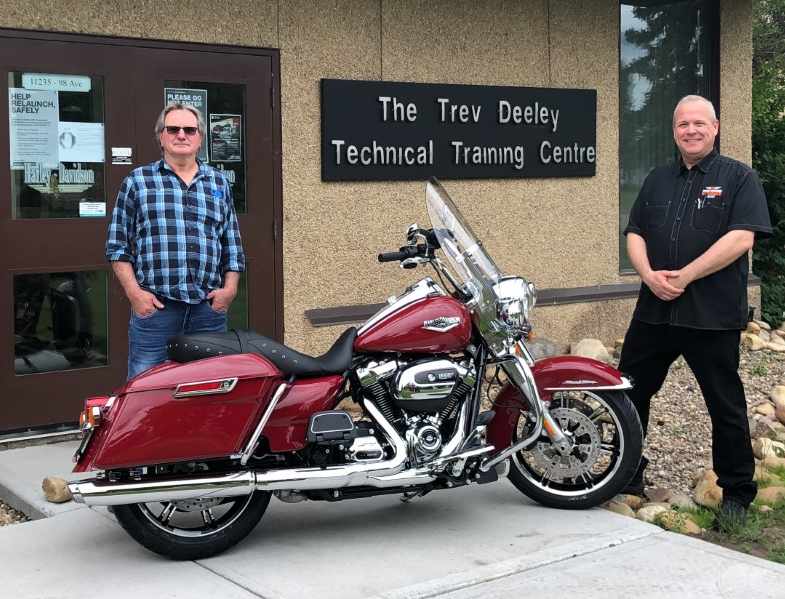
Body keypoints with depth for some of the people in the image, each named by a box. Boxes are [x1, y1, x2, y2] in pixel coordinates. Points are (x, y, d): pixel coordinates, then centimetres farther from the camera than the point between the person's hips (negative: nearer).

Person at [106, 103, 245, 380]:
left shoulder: (220, 183, 16)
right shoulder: (137, 182, 7)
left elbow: (232, 244, 16)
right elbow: (117, 244, 4)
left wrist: (230, 288, 2)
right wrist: (134, 292, -7)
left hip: (210, 308, 3)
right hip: (154, 307, -3)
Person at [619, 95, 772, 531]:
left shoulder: (738, 179, -1)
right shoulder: (657, 180, 15)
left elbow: (741, 238, -14)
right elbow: (634, 233, 11)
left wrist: (683, 277, -17)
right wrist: (650, 275, -9)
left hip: (712, 315, -5)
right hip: (654, 311, 5)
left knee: (726, 407, 4)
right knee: (629, 394, 10)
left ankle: (736, 494, 17)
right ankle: (627, 475, 26)